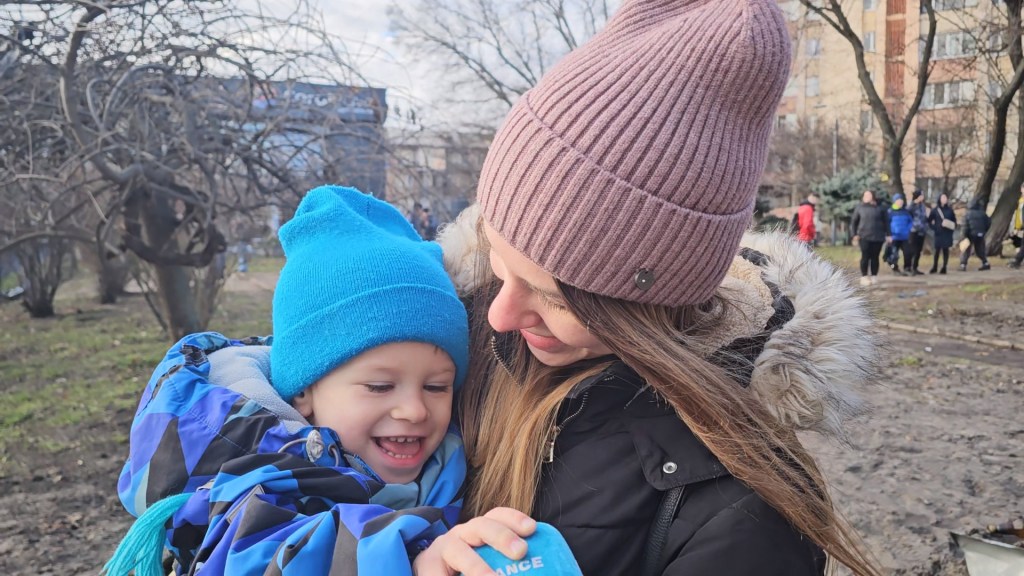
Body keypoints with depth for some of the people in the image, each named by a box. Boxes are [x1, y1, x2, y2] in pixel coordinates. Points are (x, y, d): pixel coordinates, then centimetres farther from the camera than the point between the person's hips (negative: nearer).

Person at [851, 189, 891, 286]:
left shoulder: (880, 208, 5)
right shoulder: (859, 208, 6)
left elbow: (886, 221, 8)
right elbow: (854, 222, 9)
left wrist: (887, 235, 4)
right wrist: (855, 234, 1)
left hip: (878, 237, 1)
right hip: (864, 237, 0)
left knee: (875, 257, 3)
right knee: (865, 257, -5)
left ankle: (874, 277, 11)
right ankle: (864, 277, 0)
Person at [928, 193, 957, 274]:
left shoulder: (949, 209, 7)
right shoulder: (935, 210, 2)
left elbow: (954, 220, 13)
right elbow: (929, 220, 6)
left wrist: (952, 228, -2)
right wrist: (933, 227, -5)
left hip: (947, 234, 1)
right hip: (938, 233, -1)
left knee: (945, 250, 2)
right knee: (937, 250, 0)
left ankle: (944, 268, 6)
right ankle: (934, 267, 12)